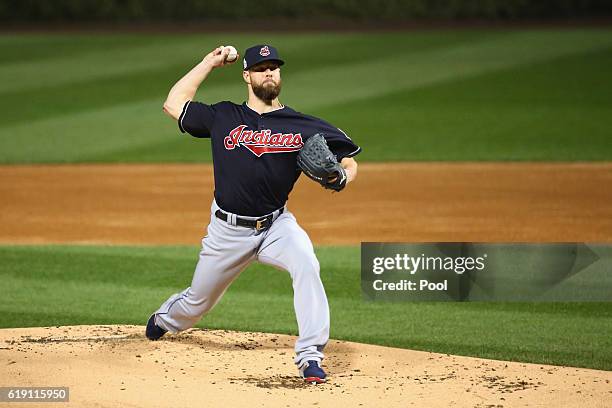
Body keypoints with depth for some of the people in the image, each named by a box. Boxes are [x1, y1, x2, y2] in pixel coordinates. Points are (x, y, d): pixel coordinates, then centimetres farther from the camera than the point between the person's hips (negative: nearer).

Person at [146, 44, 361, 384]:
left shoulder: (303, 126, -2)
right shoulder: (223, 117, 1)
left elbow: (348, 163, 4)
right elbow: (173, 104, 4)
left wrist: (340, 177, -20)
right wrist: (209, 63, 4)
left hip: (275, 225, -1)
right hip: (228, 229, 1)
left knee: (306, 264, -32)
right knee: (199, 301, 16)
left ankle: (310, 355, -31)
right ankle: (165, 319, 53)